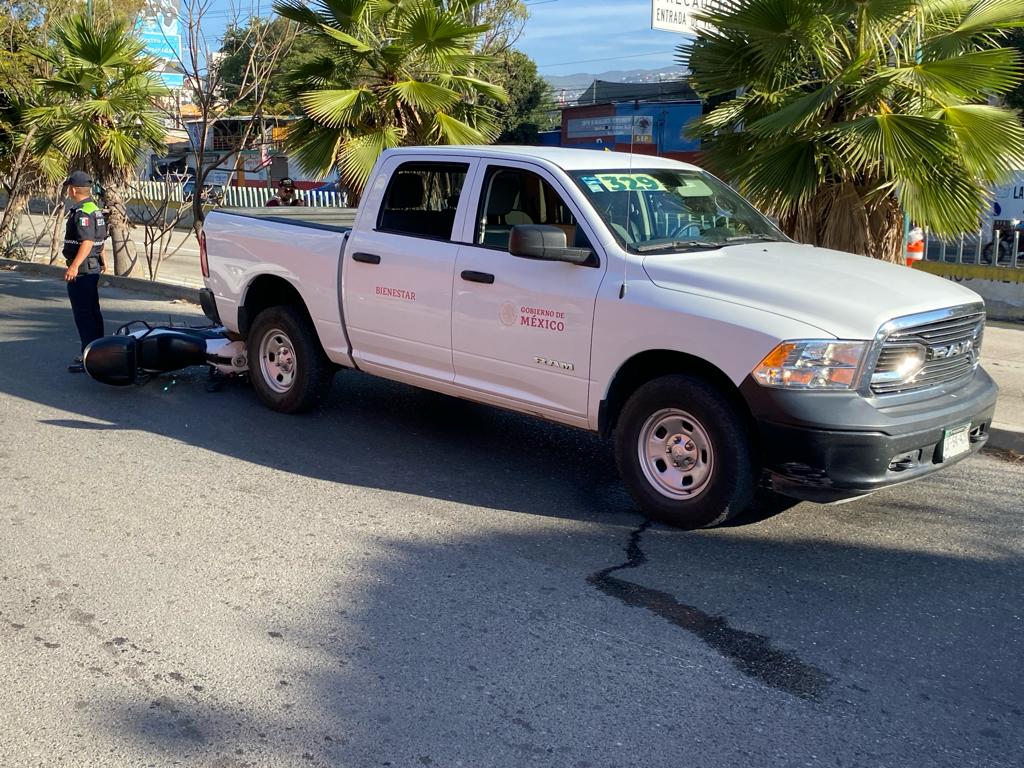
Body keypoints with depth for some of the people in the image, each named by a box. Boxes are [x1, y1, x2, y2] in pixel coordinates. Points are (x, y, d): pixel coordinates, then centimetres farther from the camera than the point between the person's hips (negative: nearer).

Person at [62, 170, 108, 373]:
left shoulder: (82, 212, -18)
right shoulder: (95, 209, 14)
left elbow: (87, 242, -28)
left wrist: (74, 266, -34)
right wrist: (102, 260, 34)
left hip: (81, 270, -10)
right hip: (93, 267, 11)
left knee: (83, 314, -8)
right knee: (93, 312, 16)